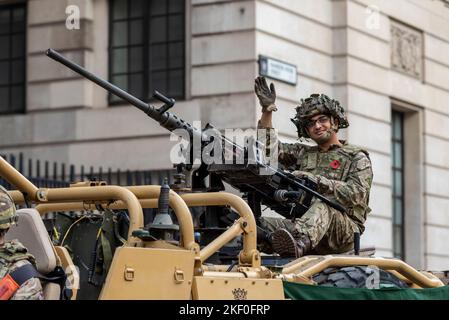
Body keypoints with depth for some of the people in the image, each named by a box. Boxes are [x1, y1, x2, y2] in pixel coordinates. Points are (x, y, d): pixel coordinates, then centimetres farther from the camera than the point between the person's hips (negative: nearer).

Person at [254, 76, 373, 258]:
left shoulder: (356, 157, 12)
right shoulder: (302, 154, 28)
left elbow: (357, 193, -5)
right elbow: (269, 148, 18)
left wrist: (317, 180, -14)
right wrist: (267, 111, 9)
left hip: (346, 230, -5)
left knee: (322, 206, -39)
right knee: (262, 223, -22)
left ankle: (297, 243, -68)